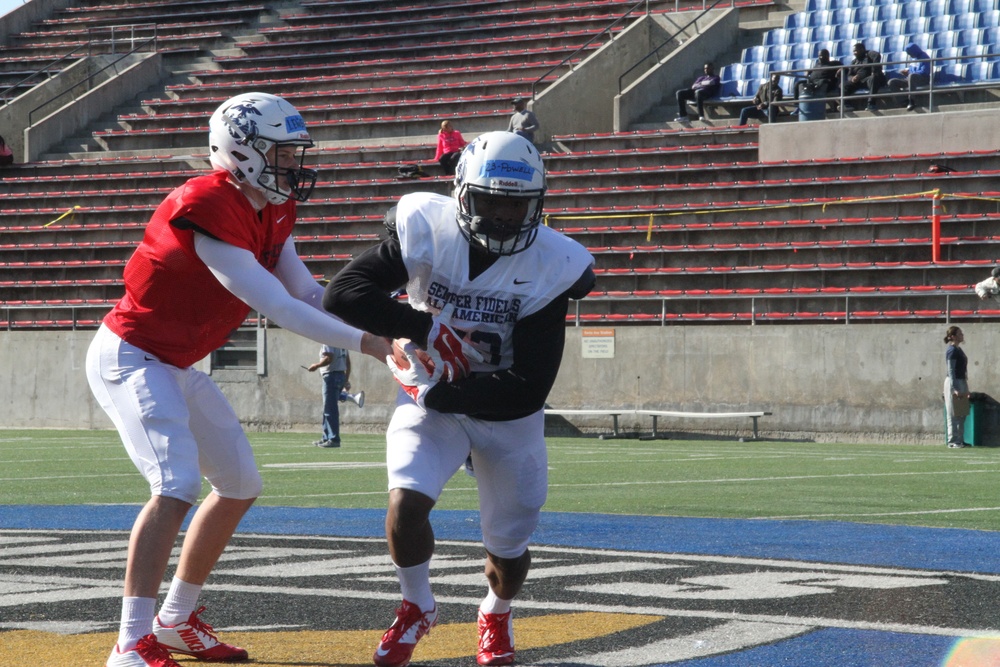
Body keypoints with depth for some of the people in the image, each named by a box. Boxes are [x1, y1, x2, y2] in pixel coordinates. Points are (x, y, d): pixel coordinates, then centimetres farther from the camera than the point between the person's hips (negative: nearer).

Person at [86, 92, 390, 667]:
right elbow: (274, 306, -30)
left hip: (174, 366, 10)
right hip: (131, 357, -10)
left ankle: (176, 621, 26)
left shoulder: (274, 213, 3)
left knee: (241, 485, 15)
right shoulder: (209, 210, -28)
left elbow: (309, 294, 2)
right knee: (177, 486, -25)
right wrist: (361, 342, -28)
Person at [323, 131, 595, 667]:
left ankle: (495, 614, 42)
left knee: (509, 549, 5)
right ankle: (416, 608, 8)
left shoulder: (549, 266, -21)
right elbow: (344, 292, -22)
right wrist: (425, 328, -30)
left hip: (506, 414, 0)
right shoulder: (427, 230, -18)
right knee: (405, 505, -22)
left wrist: (442, 394, -25)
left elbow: (528, 388, -23)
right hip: (430, 400, 0)